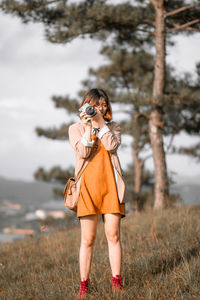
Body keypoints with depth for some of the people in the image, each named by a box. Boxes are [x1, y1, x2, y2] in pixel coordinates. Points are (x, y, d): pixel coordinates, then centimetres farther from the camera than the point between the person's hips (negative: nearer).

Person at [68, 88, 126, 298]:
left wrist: (101, 123, -6)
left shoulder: (112, 127, 15)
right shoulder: (76, 129, 11)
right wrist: (88, 127, -10)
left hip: (110, 186, 1)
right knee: (88, 239, -2)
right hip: (87, 186, -1)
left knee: (113, 235, -2)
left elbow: (112, 145, -7)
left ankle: (116, 281, 4)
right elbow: (82, 152, -6)